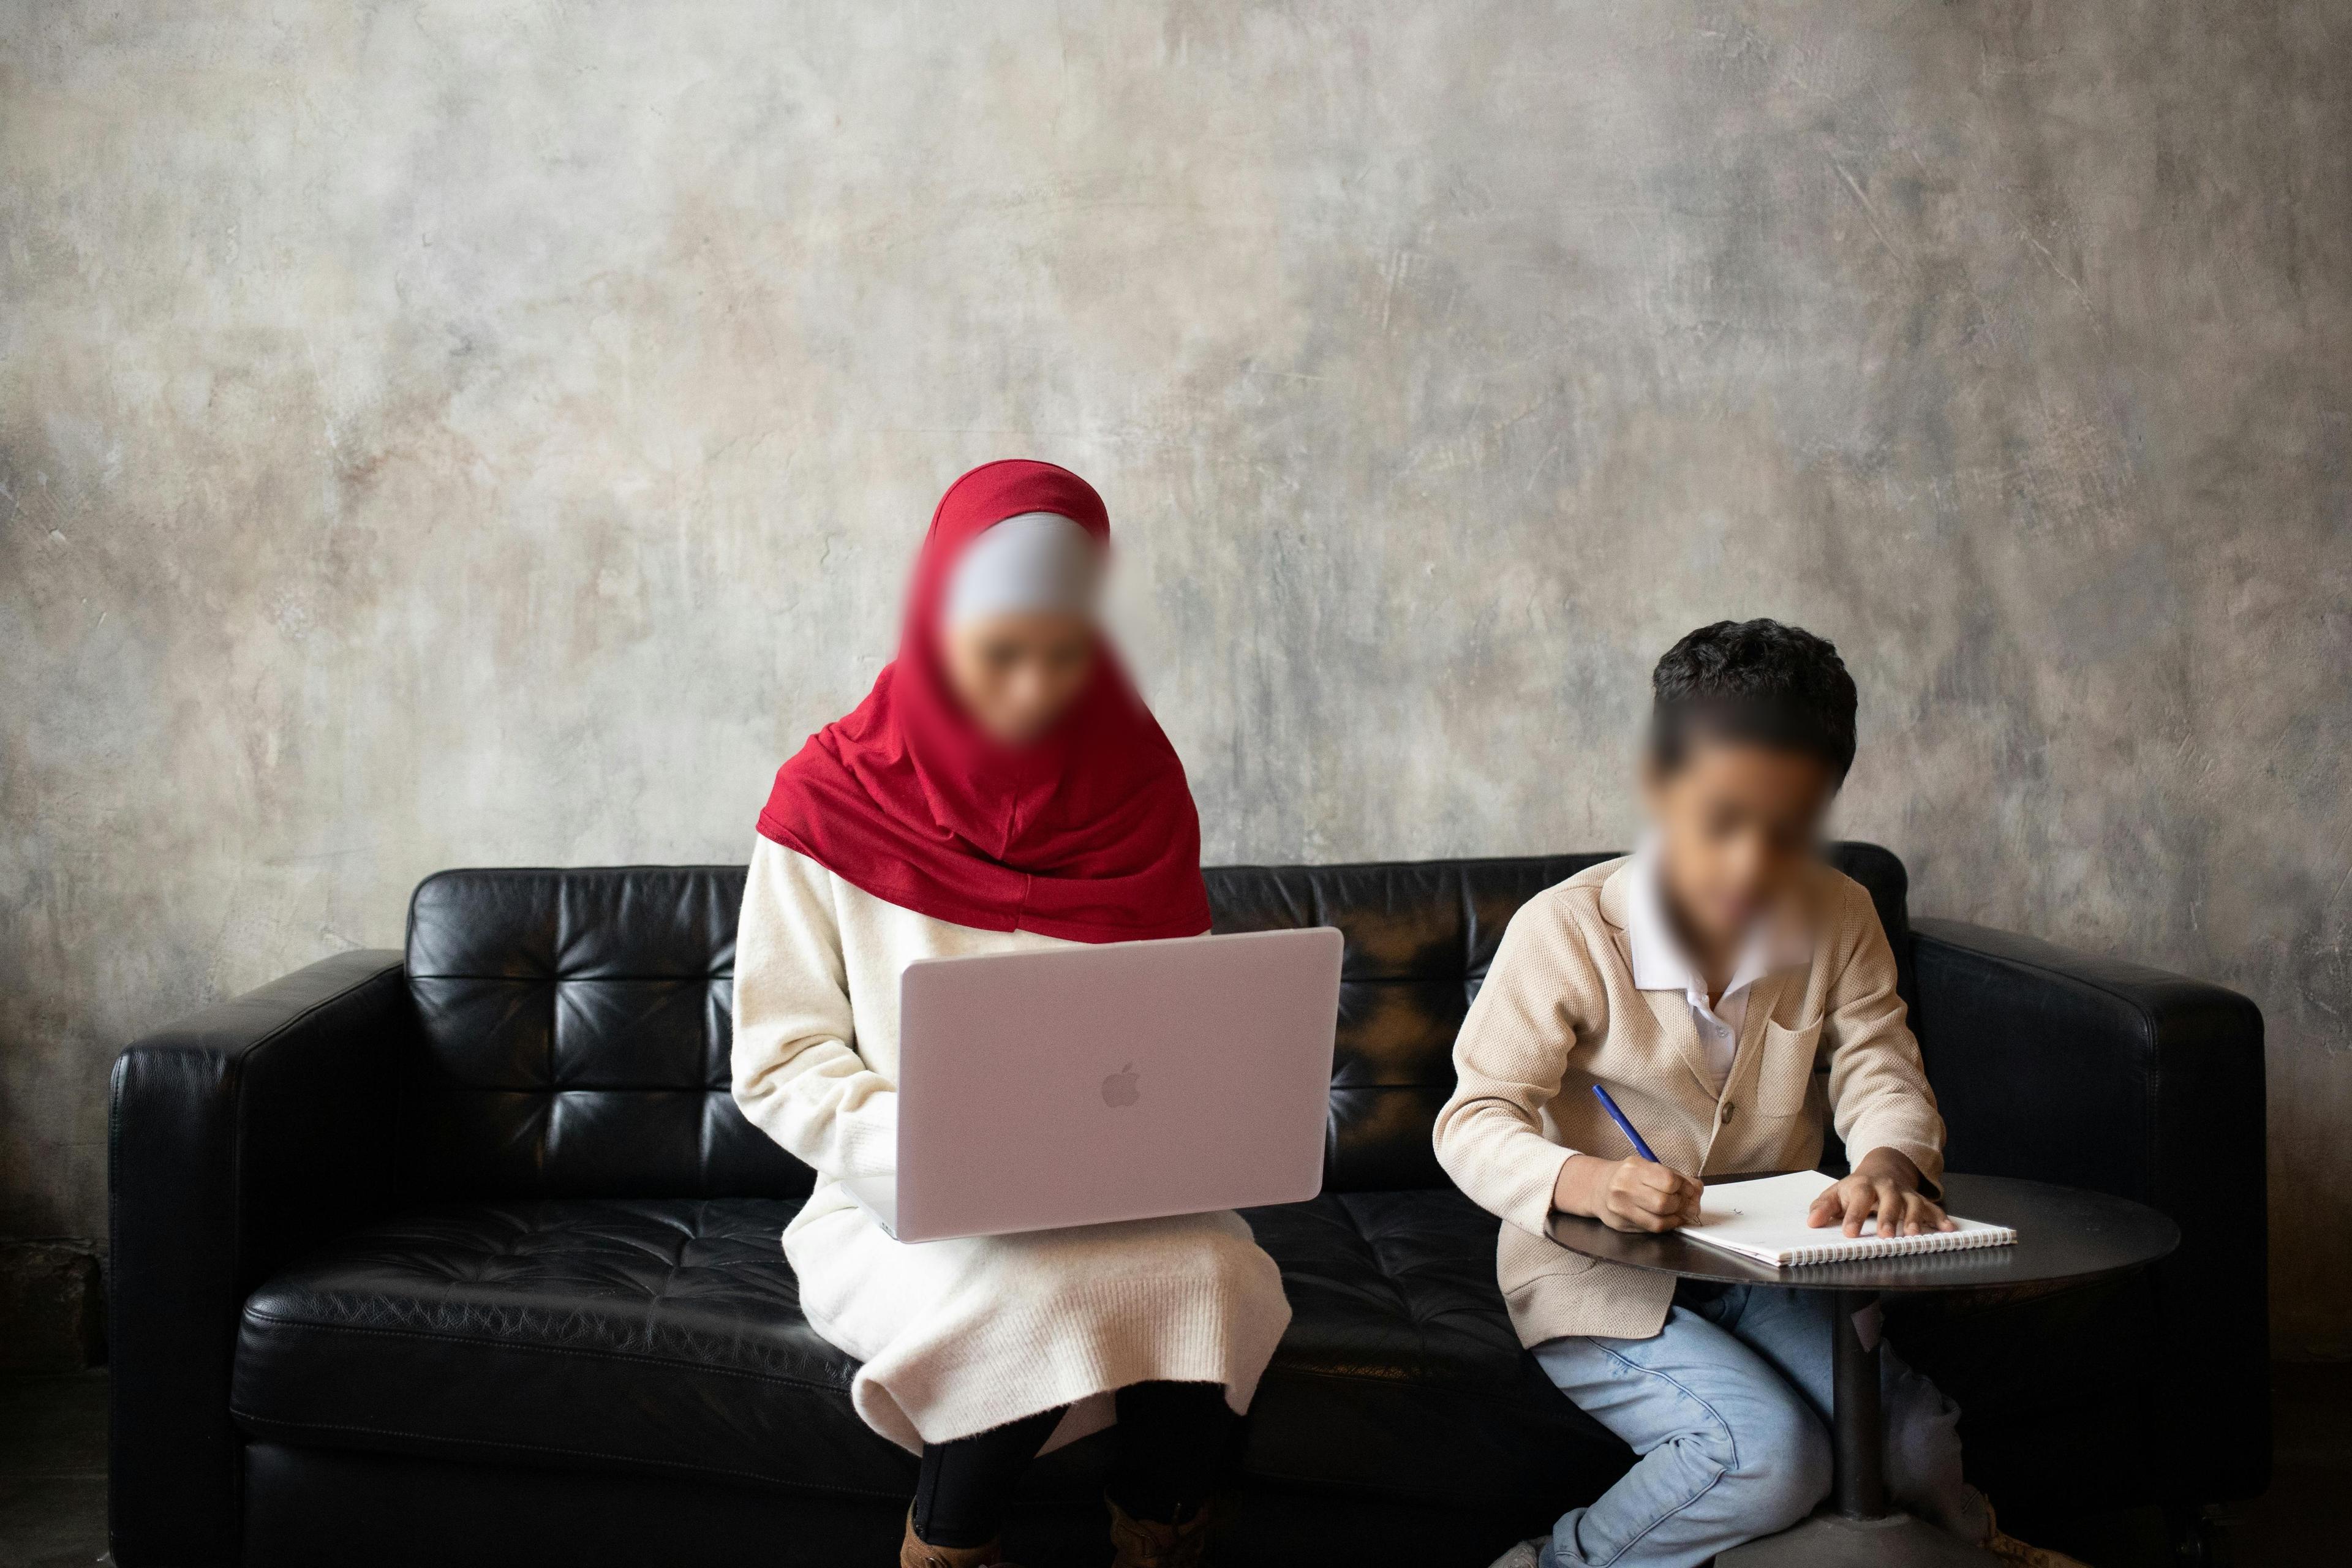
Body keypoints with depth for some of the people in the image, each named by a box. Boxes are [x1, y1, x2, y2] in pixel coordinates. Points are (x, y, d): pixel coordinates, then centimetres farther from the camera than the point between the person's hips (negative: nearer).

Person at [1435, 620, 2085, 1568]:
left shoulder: (1838, 922, -1)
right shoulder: (1566, 932, -17)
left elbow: (1881, 1072, -5)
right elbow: (1475, 1123, -18)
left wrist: (1889, 1161, -30)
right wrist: (1584, 1181, -40)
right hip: (1601, 1280, -5)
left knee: (1913, 1438, -15)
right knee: (1771, 1454, -27)